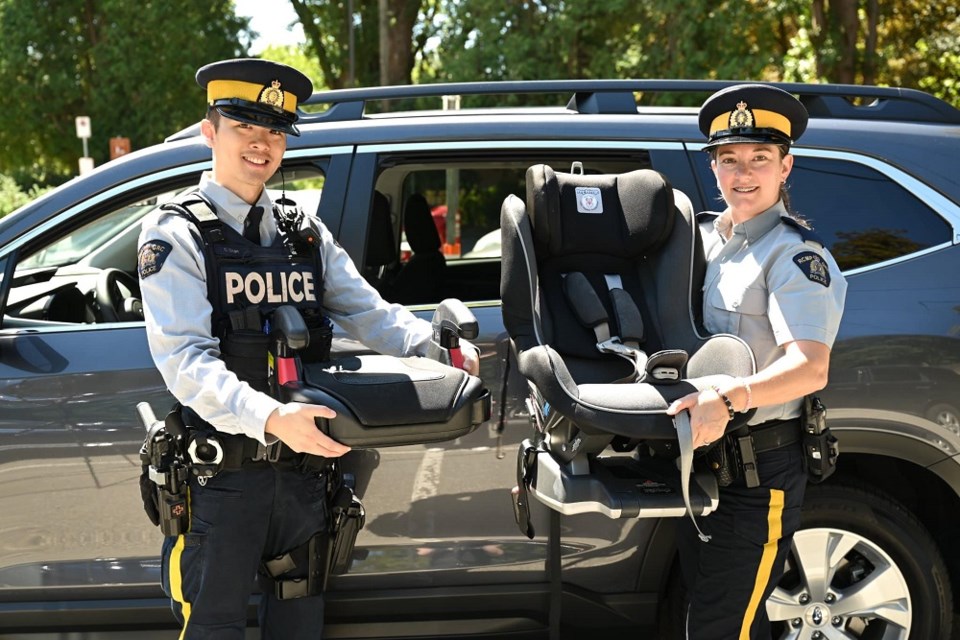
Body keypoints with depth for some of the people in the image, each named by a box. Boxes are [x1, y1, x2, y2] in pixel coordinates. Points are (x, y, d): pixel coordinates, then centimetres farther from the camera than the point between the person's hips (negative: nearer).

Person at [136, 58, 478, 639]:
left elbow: (372, 314, 8)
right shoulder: (176, 235, -6)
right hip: (221, 478, -5)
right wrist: (272, 418, -35)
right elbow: (186, 360, -19)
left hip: (303, 473, 6)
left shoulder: (307, 236, 13)